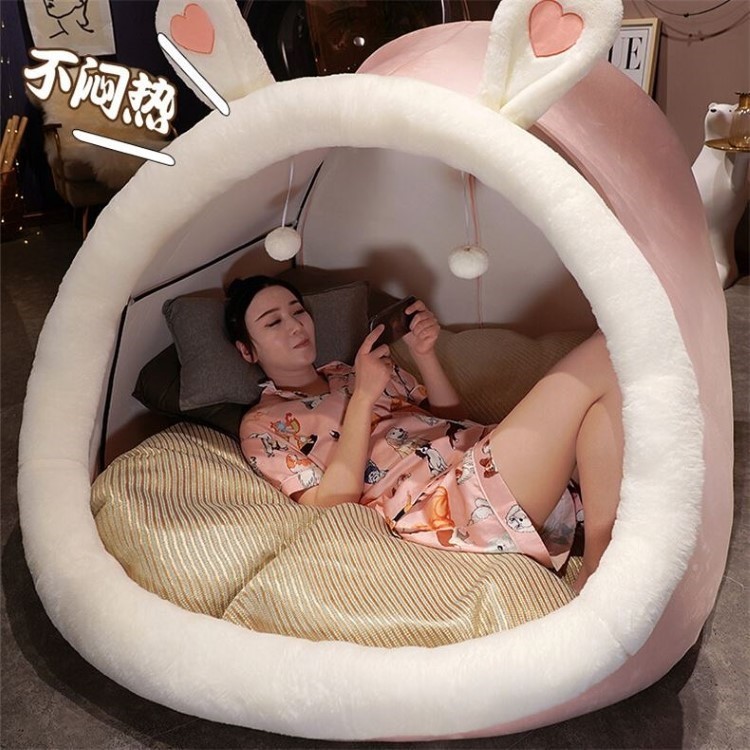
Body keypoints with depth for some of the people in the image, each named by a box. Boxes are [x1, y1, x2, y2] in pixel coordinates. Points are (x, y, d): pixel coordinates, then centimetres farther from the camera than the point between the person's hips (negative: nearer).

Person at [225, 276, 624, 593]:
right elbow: (331, 504, -7)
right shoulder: (263, 425, 9)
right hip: (444, 505, -8)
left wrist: (424, 355, 7)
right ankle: (597, 574, -19)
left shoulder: (353, 370, 27)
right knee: (603, 355, -20)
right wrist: (362, 398, -11)